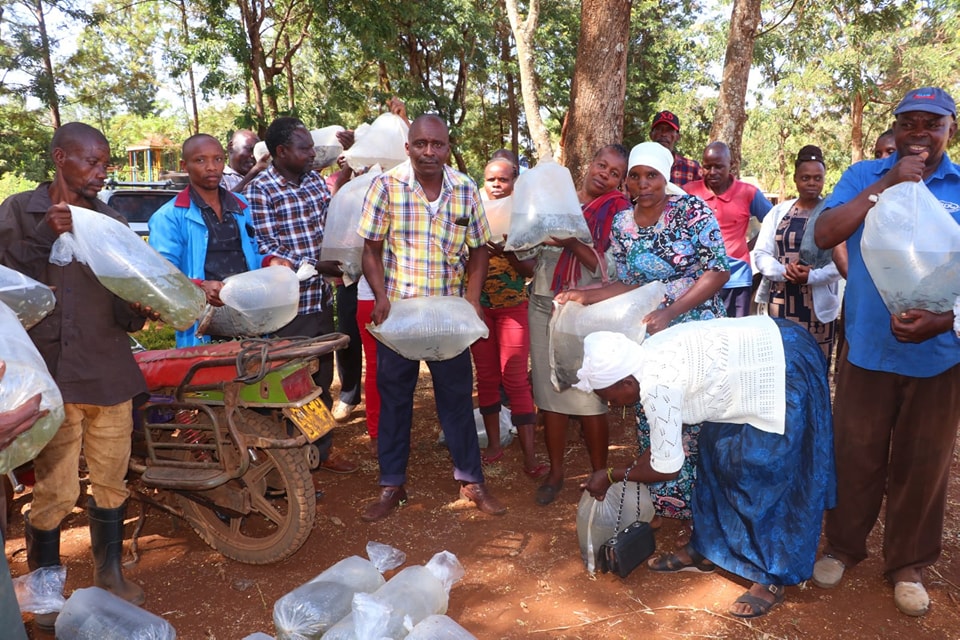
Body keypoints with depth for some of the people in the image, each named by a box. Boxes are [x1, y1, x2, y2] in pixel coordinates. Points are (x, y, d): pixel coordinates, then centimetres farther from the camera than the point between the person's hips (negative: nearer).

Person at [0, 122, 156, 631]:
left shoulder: (111, 222, 10)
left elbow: (124, 307, 9)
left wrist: (141, 310, -12)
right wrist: (46, 238, -17)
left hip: (110, 371, 3)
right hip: (51, 373, -3)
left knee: (111, 482, 12)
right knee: (56, 493, 0)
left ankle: (110, 572, 33)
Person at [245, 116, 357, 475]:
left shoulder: (316, 180, 9)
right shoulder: (259, 191, -10)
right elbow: (268, 252, -14)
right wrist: (320, 267, -20)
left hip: (321, 297, 6)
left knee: (323, 378, 16)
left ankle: (323, 449, 30)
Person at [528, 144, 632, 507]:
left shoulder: (617, 209, -2)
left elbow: (612, 268, -12)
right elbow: (535, 253, 19)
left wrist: (572, 243, -20)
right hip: (543, 306, 5)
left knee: (589, 398, -2)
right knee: (549, 391, 8)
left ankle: (599, 474, 16)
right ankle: (555, 472, 22)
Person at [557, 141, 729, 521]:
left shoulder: (691, 210, -10)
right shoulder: (622, 224, 3)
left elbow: (718, 270, -13)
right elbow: (630, 284, 8)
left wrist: (670, 312, -20)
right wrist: (586, 296, -7)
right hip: (648, 334, 4)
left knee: (696, 419, 1)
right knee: (651, 419, 7)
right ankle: (659, 500, 23)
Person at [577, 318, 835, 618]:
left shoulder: (656, 387, -25)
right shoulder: (648, 356, 2)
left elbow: (666, 468, -12)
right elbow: (664, 435, 15)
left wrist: (612, 476, 1)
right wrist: (629, 472, 19)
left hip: (787, 370, -10)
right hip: (767, 349, 10)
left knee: (764, 477, 0)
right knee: (718, 450, 14)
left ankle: (773, 579, 17)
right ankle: (705, 550, 29)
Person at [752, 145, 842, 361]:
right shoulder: (779, 211, 10)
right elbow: (760, 254, 6)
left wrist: (811, 276, -20)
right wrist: (783, 271, -13)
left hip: (819, 303, -3)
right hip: (780, 301, 3)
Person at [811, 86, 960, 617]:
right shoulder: (863, 175, 2)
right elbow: (824, 235, -12)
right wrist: (886, 183, -17)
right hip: (867, 348, 0)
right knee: (856, 457, 11)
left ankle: (907, 565, 31)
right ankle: (842, 547, 31)